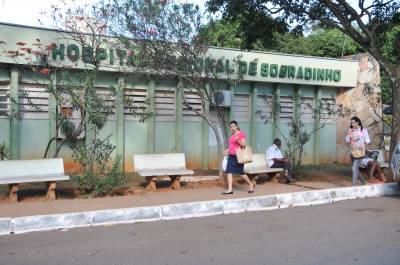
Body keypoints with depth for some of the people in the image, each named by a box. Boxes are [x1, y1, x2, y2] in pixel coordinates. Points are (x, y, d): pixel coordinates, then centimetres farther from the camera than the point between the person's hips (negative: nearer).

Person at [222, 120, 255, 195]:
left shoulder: (241, 134, -9)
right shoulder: (232, 135, 15)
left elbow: (244, 145, -15)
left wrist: (238, 140, -30)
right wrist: (228, 149, 12)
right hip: (231, 156, 7)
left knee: (240, 172, 1)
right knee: (229, 171, -3)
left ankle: (251, 184, 22)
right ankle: (230, 189, -3)